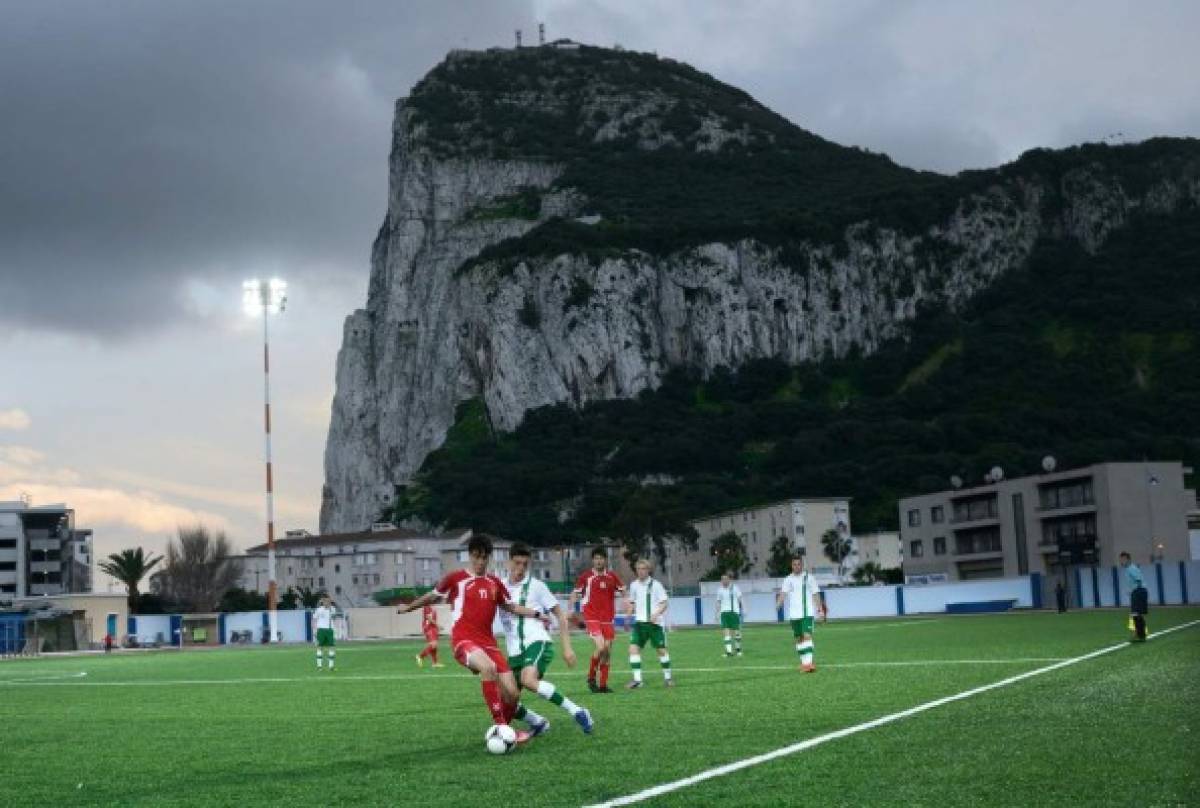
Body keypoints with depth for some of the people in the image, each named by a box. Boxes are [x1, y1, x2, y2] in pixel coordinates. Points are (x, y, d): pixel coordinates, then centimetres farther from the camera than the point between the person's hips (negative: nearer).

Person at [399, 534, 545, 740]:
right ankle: (500, 728, -32)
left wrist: (536, 614, 11)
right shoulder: (456, 578, 1)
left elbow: (510, 606, 24)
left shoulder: (494, 583, 14)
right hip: (463, 640, -5)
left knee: (512, 694, -5)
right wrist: (408, 608, 28)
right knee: (488, 667, -38)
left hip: (487, 642, 5)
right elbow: (433, 596, 16)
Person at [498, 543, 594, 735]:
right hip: (515, 652, 5)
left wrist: (567, 647, -2)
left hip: (537, 643, -5)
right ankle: (539, 723, 29)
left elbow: (560, 616, 5)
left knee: (528, 680, -35)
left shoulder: (536, 586, 2)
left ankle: (576, 711, -27)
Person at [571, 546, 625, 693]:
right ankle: (591, 677, 2)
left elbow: (623, 591, 12)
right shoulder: (586, 576, -2)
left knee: (607, 652, 5)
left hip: (607, 619, 4)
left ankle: (603, 684, 15)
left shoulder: (612, 576, 6)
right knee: (600, 647, -19)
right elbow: (576, 593, 7)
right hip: (591, 618, -4)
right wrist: (572, 609, -3)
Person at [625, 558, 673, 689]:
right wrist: (629, 615, 4)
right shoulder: (634, 585, 7)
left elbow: (664, 603, -6)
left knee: (661, 650, 4)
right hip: (639, 623, 3)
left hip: (654, 622, -3)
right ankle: (637, 679, -9)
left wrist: (656, 614, -23)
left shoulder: (655, 585, -6)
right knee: (633, 648, -11)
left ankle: (667, 677, 22)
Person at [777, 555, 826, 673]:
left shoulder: (809, 578, 2)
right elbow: (783, 593, -4)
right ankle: (804, 662, 19)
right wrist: (778, 604, -23)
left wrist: (820, 609, -8)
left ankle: (809, 662, -23)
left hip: (807, 613, -4)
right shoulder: (788, 579, 8)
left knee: (807, 636, -16)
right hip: (794, 614, 4)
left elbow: (816, 594, 2)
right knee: (799, 638, 9)